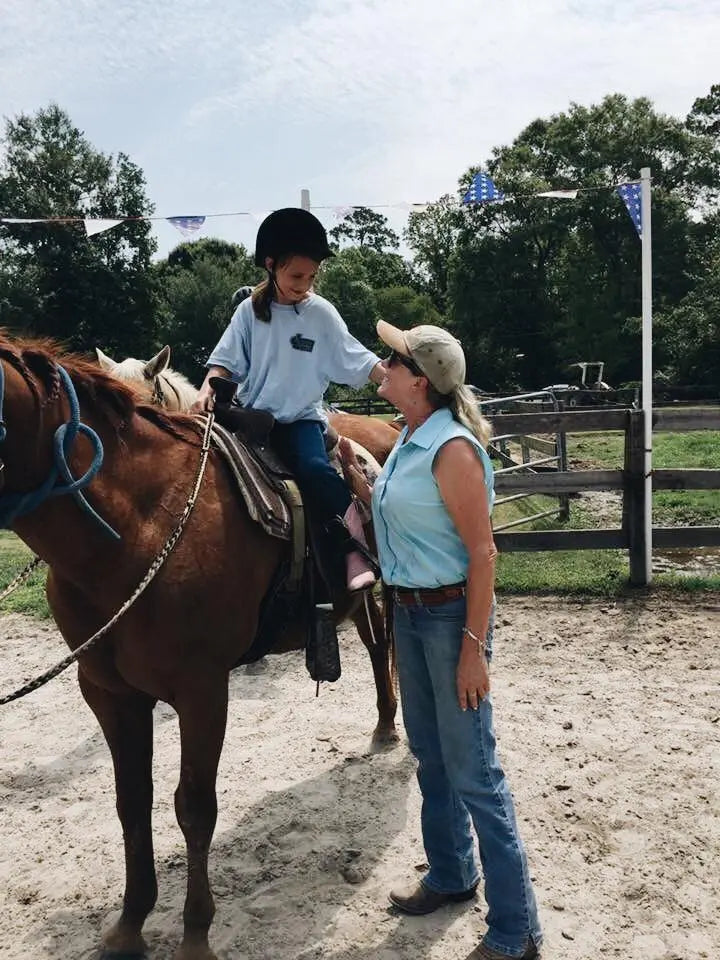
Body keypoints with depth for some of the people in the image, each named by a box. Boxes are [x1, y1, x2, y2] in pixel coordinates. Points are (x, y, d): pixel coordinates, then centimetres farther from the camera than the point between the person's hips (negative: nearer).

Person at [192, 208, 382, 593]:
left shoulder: (321, 313, -1)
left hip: (301, 417, -2)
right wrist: (208, 388, -15)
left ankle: (356, 557, -24)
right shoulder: (251, 309, 1)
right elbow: (226, 359, 3)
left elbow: (358, 362, 0)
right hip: (254, 414, 3)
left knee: (315, 469, -30)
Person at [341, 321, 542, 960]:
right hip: (408, 612, 9)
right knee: (430, 755, 21)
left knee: (473, 773, 0)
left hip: (450, 614, -9)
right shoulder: (409, 440, 7)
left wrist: (474, 648, -21)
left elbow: (482, 553, -20)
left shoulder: (452, 449, -20)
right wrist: (354, 476, 5)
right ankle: (451, 877, 41)